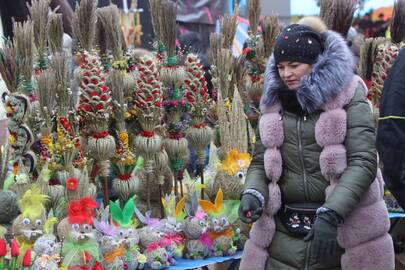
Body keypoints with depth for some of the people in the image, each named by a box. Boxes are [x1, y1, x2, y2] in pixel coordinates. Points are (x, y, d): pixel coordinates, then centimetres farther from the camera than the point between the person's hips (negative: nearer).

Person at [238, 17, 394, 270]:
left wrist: (331, 214, -24)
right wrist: (252, 193, -11)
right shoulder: (274, 104, 6)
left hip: (343, 230, -3)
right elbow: (260, 161, 10)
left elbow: (363, 162, -14)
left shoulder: (349, 98, -6)